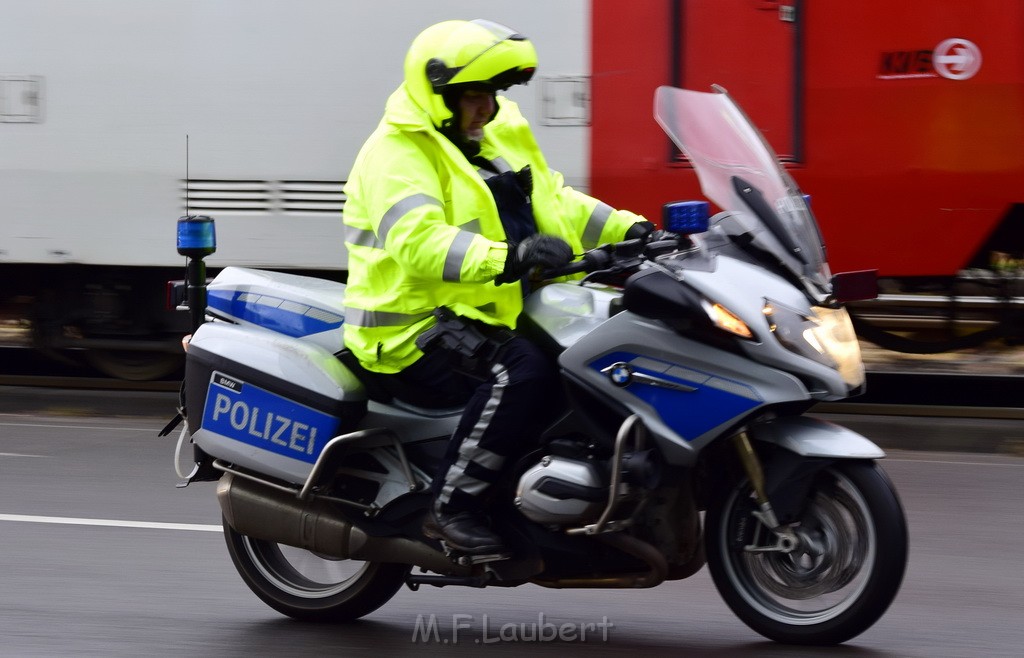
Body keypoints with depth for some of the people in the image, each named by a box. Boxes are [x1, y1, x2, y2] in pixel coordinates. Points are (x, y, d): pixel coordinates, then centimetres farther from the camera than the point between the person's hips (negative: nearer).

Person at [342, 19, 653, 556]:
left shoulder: (496, 139, 16)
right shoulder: (396, 154, -14)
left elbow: (553, 202, 23)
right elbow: (417, 239, -32)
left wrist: (629, 230, 5)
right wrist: (505, 257, -47)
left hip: (487, 318, 10)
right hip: (415, 336, -10)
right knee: (523, 369, -34)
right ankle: (454, 506, -27)